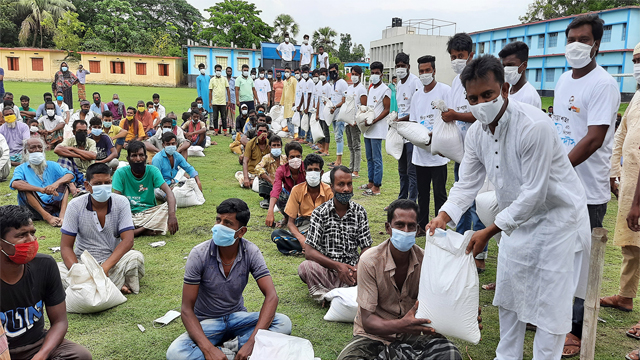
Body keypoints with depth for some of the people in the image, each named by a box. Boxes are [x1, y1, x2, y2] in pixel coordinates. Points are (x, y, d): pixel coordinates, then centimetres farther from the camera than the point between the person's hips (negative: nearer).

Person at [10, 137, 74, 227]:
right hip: (34, 208, -2)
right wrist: (41, 190, -29)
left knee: (63, 181, -8)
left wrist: (56, 184, -24)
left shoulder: (52, 165, 17)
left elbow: (70, 175, -2)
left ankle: (62, 213, -31)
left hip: (54, 205, 2)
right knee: (23, 187, -21)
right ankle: (47, 216, -37)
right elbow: (15, 184, -17)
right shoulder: (21, 169, 8)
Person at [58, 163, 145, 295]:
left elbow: (128, 240, -15)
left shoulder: (121, 202, -7)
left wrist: (105, 267, -28)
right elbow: (66, 246, -7)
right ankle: (118, 286, -27)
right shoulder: (76, 206, -6)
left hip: (113, 261, -1)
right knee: (56, 269, -28)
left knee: (136, 257, -30)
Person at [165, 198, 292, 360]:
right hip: (207, 322, -1)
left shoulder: (251, 252, -14)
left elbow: (271, 296, -21)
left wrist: (252, 342, -34)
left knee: (283, 323, -24)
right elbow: (187, 309, -18)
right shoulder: (199, 254, -19)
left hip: (237, 316, 1)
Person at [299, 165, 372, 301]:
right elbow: (309, 252, -8)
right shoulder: (320, 213, -2)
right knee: (305, 267, -31)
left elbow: (366, 248, 4)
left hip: (351, 270, 2)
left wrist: (359, 267, -19)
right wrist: (337, 265, -21)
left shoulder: (360, 212, 5)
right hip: (325, 271, -2)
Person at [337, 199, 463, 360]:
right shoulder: (369, 261, -18)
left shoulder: (424, 259, -7)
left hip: (409, 334, 3)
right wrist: (400, 325, -38)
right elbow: (367, 321, -19)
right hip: (373, 335, -2)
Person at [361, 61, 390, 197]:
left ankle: (376, 187, -3)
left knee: (376, 159, -6)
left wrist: (373, 121, -20)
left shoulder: (385, 89, -8)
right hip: (368, 129, 9)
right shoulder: (371, 89, 18)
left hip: (377, 129, -9)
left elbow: (387, 110, -12)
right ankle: (371, 182, 23)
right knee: (369, 158, 14)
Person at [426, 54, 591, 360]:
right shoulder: (476, 133, -7)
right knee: (508, 291, 15)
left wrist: (489, 231, -29)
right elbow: (467, 184, -3)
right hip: (518, 215, 7)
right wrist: (443, 216, -20)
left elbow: (533, 192, -30)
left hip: (556, 213, -7)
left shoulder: (535, 126, -30)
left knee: (549, 300, -3)